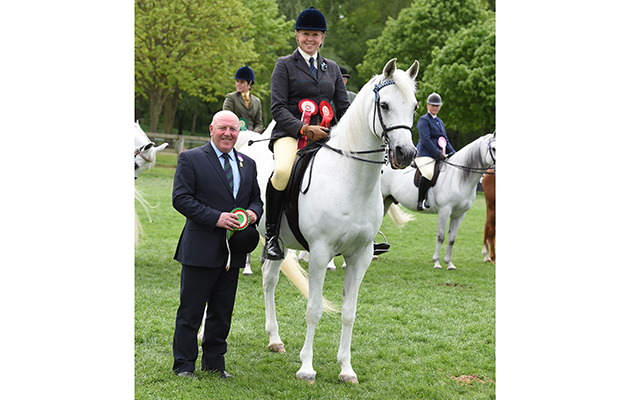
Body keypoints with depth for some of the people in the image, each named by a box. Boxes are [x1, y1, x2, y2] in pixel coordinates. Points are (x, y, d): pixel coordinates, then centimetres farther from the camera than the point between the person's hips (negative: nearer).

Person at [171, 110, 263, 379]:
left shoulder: (248, 164, 14)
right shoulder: (191, 159, -4)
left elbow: (256, 198, 21)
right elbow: (181, 198, -12)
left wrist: (253, 212, -4)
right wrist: (216, 218, -20)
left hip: (233, 250, 5)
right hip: (201, 249, -5)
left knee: (222, 312, 12)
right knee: (190, 311, 1)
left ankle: (214, 364, 23)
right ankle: (183, 365, 10)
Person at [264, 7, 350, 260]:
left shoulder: (332, 68, 20)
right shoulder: (284, 65, 6)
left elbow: (343, 108, 17)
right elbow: (277, 108, -3)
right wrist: (304, 129, -18)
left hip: (325, 136, 5)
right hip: (289, 134, -5)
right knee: (283, 170, -35)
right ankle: (271, 235, -20)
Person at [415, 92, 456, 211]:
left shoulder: (440, 122, 23)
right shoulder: (424, 120, -3)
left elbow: (445, 140, 27)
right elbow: (425, 139, -14)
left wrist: (453, 154, 13)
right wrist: (438, 153, -19)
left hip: (438, 155, 9)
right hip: (425, 154, -9)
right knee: (428, 173, -31)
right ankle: (421, 201, -25)